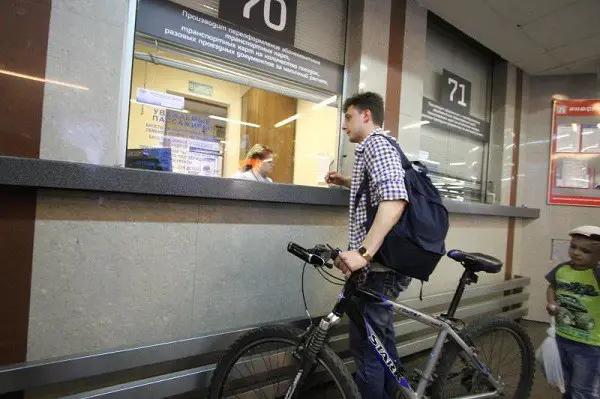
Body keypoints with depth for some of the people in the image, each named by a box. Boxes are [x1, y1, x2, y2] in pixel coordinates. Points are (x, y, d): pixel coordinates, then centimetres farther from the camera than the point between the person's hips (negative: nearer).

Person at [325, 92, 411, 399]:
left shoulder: (375, 144, -12)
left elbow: (394, 199, -28)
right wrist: (347, 182, 23)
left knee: (365, 347, 1)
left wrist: (363, 252, -35)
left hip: (378, 265, -11)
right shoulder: (380, 145, 21)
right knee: (382, 339, 23)